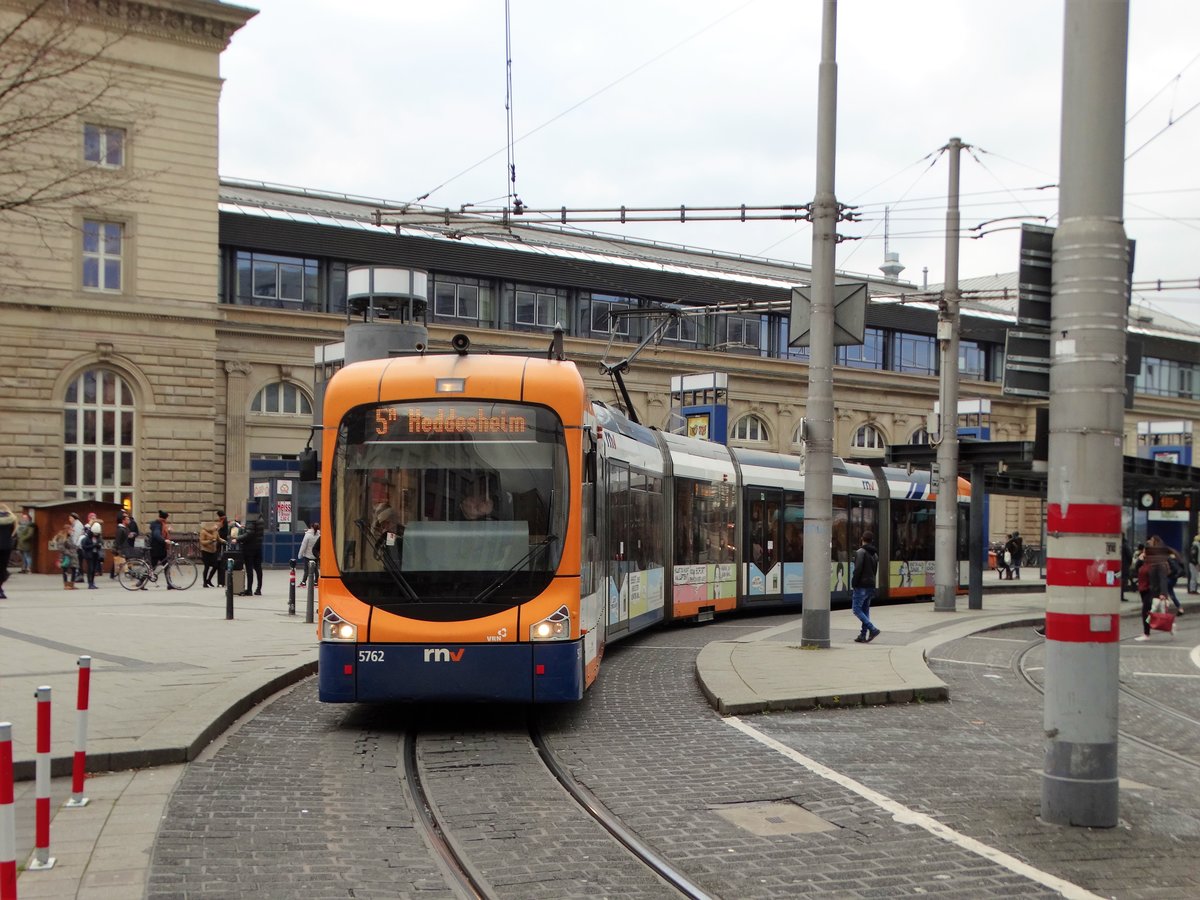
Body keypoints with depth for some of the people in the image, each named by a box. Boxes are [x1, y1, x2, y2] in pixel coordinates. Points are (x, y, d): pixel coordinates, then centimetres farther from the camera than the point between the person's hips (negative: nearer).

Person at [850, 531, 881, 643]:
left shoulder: (861, 552, -10)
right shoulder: (875, 554, 15)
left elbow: (858, 569, -17)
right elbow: (875, 571, 17)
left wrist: (853, 583, -11)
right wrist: (872, 585, 17)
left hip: (861, 586, -8)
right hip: (871, 586, 8)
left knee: (856, 609, -5)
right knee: (865, 610, 11)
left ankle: (873, 629, -17)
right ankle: (863, 635, 9)